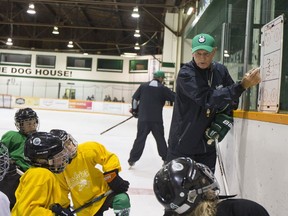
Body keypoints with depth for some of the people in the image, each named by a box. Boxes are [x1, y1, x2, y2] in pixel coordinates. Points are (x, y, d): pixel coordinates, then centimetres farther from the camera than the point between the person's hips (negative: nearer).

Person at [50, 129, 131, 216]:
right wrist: (63, 208, 3)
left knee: (122, 200, -28)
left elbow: (109, 158, -12)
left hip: (103, 190, -2)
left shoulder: (87, 150, -18)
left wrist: (113, 177, -18)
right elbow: (61, 190, 2)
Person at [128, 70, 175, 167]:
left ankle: (132, 159, 4)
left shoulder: (143, 86, 5)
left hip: (143, 118, 2)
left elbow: (135, 98, 9)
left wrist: (134, 110, 21)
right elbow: (175, 97, 2)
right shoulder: (163, 88, -1)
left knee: (140, 138, 6)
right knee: (160, 139, 12)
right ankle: (166, 159, 19)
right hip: (156, 119, -1)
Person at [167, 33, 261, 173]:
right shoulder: (186, 73, -16)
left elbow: (232, 99, 10)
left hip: (207, 144, 5)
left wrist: (226, 117, -11)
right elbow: (207, 98, -29)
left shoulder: (221, 71, 1)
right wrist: (243, 85, -35)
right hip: (182, 144, -5)